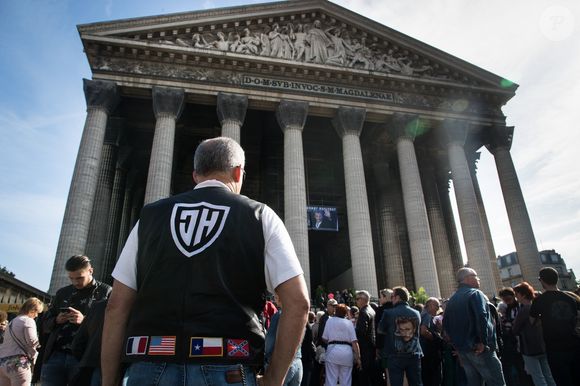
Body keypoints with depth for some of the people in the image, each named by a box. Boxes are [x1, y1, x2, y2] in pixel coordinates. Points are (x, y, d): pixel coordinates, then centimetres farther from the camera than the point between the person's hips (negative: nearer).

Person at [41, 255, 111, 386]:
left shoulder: (106, 292, 3)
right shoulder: (62, 293, 17)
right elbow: (45, 324, 22)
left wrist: (85, 321, -18)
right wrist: (56, 320, -1)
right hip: (55, 356, 4)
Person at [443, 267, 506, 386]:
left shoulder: (452, 300, 15)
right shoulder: (475, 293, -7)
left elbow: (446, 325, 15)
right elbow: (482, 317, -22)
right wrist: (483, 342, -16)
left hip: (462, 349, 7)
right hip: (479, 349, -7)